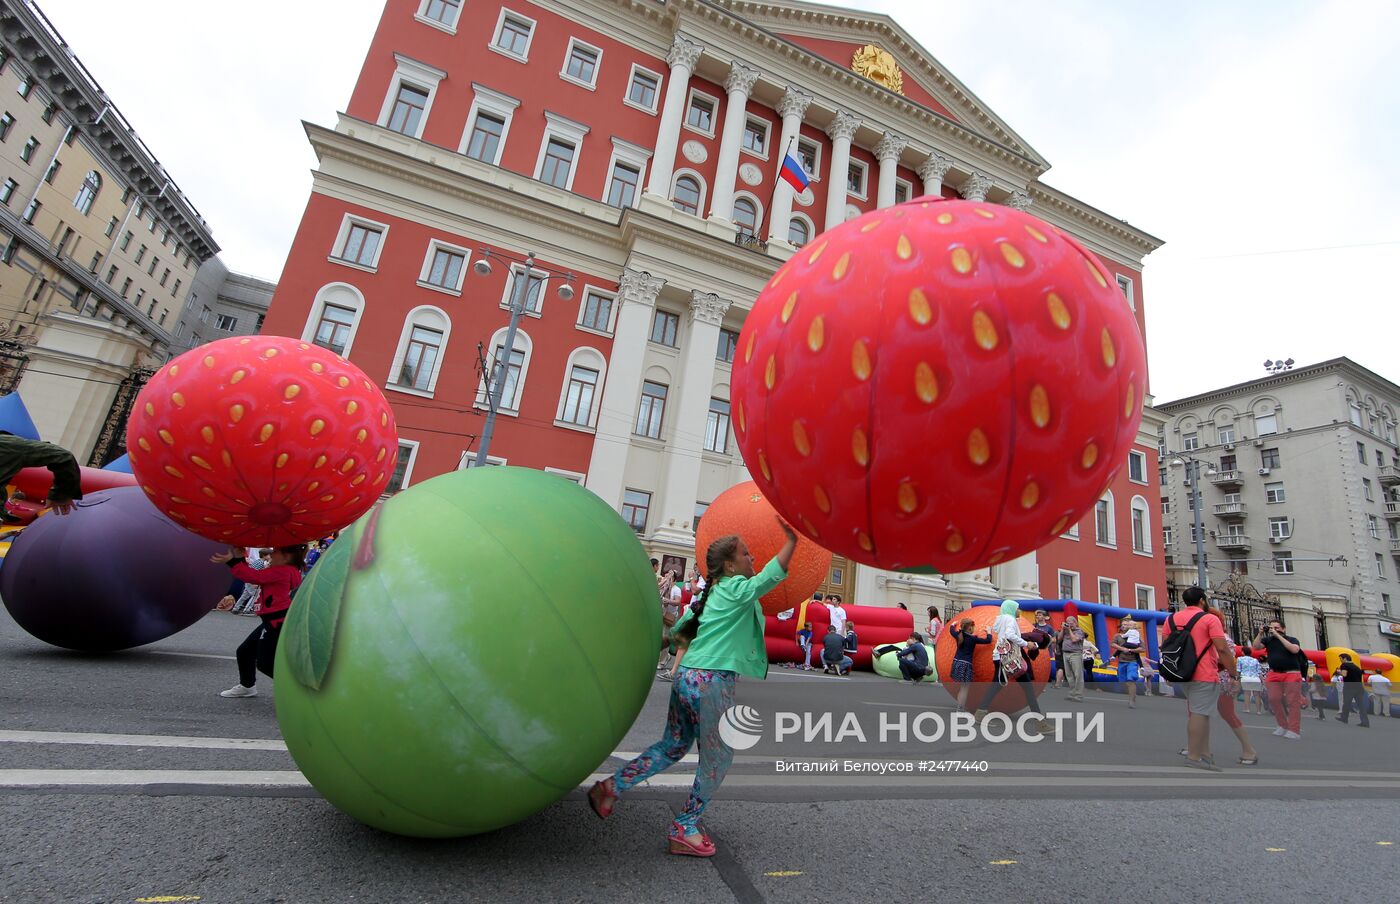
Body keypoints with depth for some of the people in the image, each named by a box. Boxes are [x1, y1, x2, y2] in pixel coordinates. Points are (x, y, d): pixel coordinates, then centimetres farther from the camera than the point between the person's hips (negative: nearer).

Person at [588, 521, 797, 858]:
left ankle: (611, 786, 22)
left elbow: (679, 629, 18)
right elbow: (773, 576, -21)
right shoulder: (738, 589, -7)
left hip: (686, 676, 8)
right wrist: (791, 540, -19)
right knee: (717, 759, 10)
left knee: (673, 746, 23)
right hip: (713, 682, -8)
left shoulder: (711, 594, 16)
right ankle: (685, 830, 22)